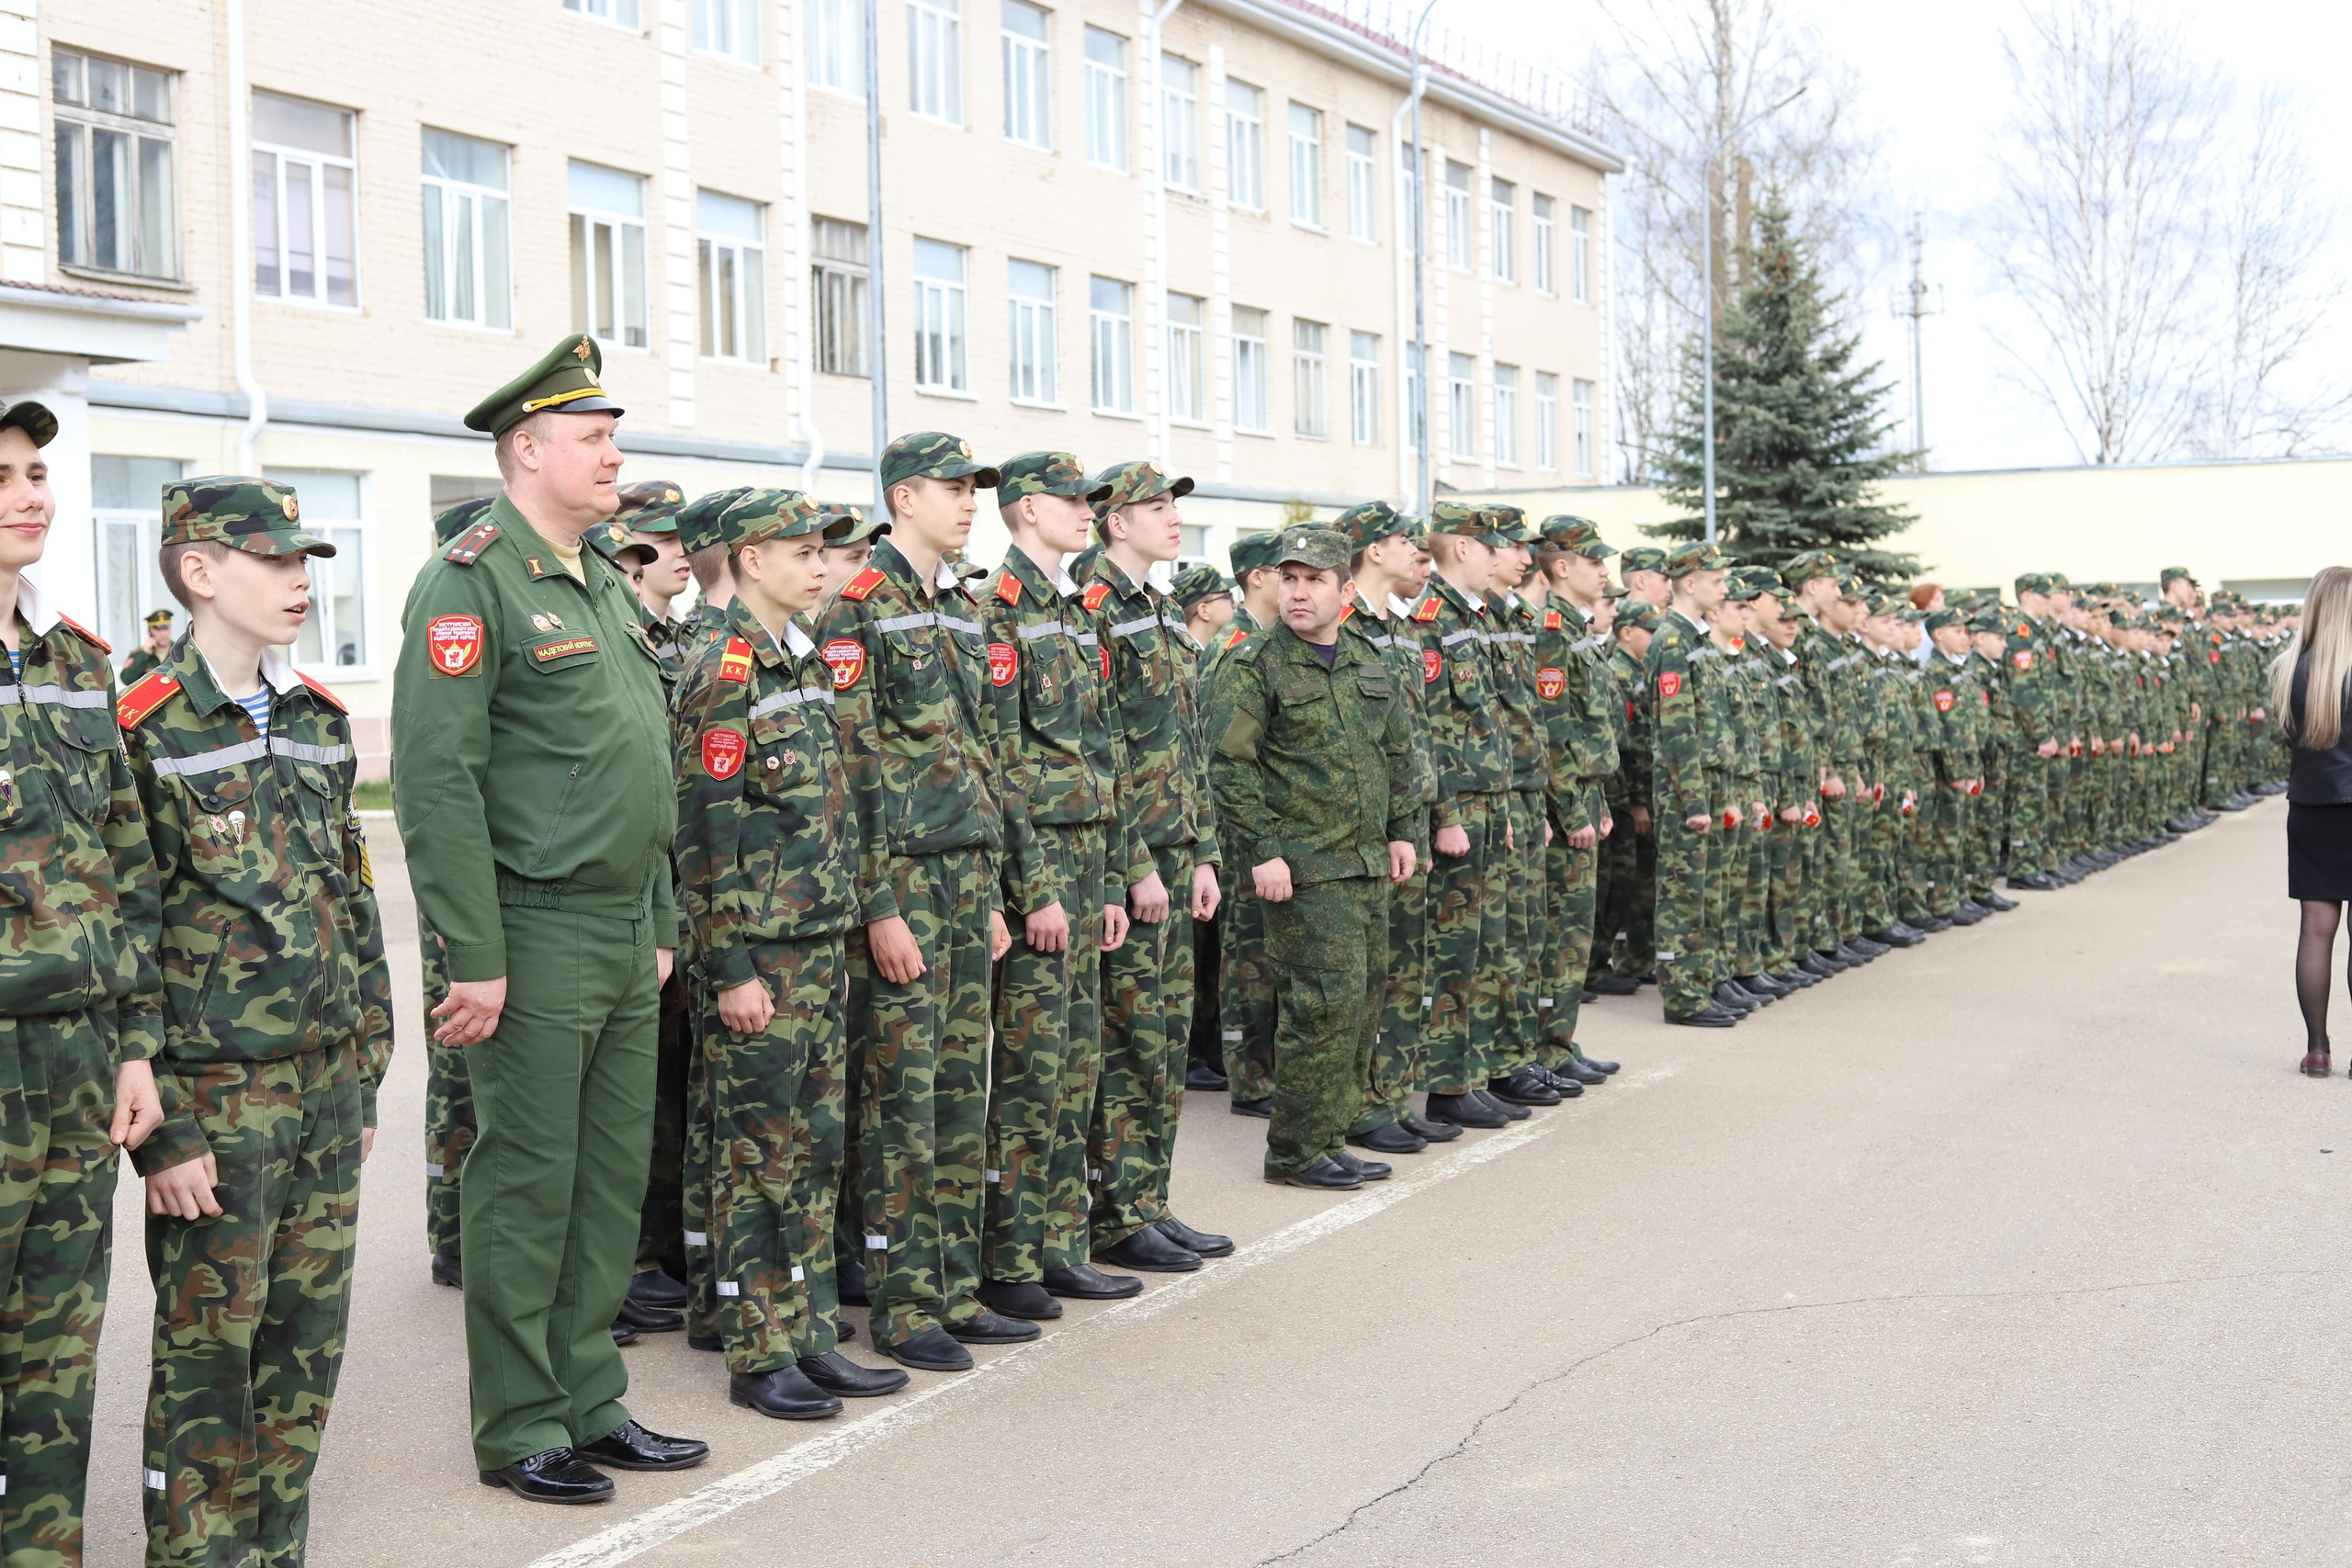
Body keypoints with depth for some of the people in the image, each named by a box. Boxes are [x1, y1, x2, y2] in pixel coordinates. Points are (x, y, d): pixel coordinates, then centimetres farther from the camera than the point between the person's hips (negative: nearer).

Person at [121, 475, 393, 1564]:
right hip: (218, 1101, -6)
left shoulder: (319, 720, 10)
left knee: (307, 1343, 12)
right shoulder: (145, 735, -10)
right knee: (209, 1352, 2)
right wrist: (160, 1131, -15)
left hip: (327, 1087, 6)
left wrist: (365, 1074, 13)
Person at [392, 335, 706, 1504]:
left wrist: (661, 923, 18)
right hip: (534, 935, -8)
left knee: (614, 1177, 13)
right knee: (526, 1184, 1)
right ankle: (518, 1431, 13)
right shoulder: (471, 583, -12)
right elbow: (435, 781, -18)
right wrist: (473, 958, -20)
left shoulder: (603, 586, 16)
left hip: (625, 937, 8)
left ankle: (589, 1402, 24)